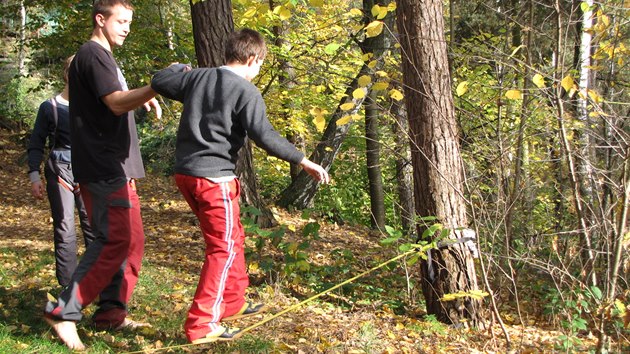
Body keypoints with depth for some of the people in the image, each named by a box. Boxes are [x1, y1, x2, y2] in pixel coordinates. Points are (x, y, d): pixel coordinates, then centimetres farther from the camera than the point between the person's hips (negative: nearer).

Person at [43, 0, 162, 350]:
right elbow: (116, 103, -22)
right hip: (103, 167, -10)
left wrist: (142, 99, 11)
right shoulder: (91, 54, -10)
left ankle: (111, 311, 15)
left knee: (131, 240, 10)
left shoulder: (103, 57, 22)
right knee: (115, 241, -14)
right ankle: (64, 311, -10)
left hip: (116, 167, 10)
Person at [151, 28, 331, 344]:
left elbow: (158, 82, 16)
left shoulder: (197, 77, 8)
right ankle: (200, 325, -2)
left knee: (233, 237, 23)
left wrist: (180, 68, 37)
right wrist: (304, 162, -12)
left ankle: (233, 303, 35)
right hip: (214, 178, -8)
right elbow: (264, 136, -17)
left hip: (185, 173, 8)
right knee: (224, 248, 0)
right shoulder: (246, 91, -10)